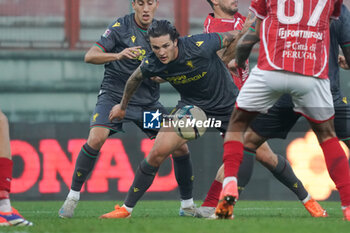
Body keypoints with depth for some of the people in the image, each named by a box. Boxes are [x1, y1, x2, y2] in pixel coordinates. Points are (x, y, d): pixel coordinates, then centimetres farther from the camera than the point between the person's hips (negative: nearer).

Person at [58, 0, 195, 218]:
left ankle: (188, 204, 14)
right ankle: (72, 197, -12)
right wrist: (118, 55, -33)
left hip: (148, 102, 4)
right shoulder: (121, 27, -8)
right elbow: (90, 56, -16)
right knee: (96, 139, -27)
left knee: (180, 147, -5)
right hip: (114, 96, -4)